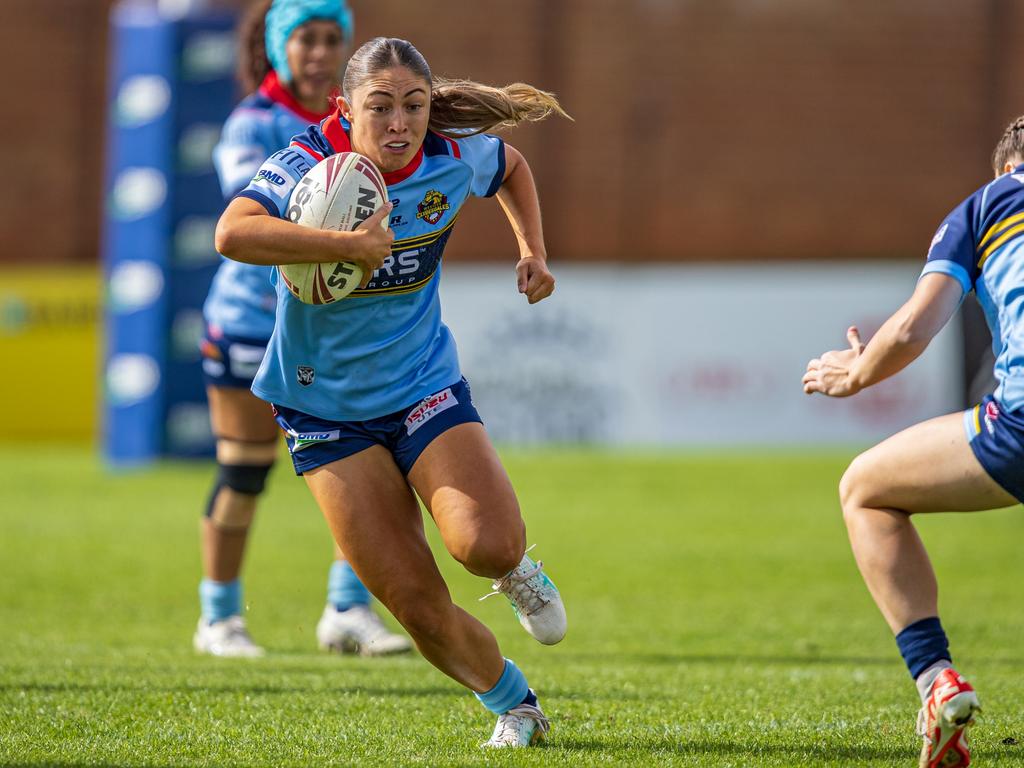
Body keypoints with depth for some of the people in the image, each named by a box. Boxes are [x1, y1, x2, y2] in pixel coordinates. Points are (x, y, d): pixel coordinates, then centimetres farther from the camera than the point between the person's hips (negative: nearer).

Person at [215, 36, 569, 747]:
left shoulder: (455, 158, -8)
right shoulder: (305, 167, -21)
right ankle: (515, 706, 20)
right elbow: (233, 234, -43)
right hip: (329, 413, -2)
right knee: (420, 608, -6)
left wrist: (533, 250, 4)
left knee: (485, 544, -26)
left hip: (427, 389, 2)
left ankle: (517, 571, 12)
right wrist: (351, 245, -44)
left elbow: (512, 167, 18)